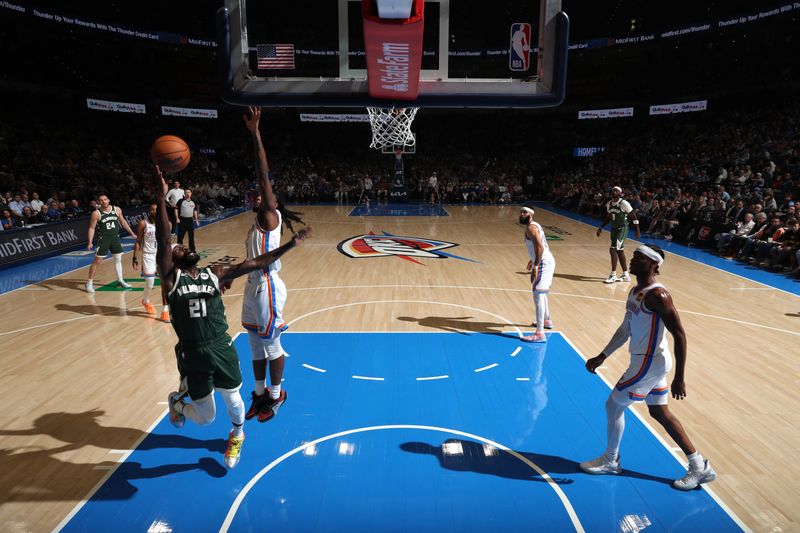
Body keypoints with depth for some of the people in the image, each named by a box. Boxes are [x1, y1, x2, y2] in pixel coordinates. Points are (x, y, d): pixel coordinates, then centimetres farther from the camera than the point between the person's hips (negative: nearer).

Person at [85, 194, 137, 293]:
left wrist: (132, 233, 15)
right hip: (104, 238, -5)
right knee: (97, 260, -6)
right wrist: (90, 242, -16)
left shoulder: (117, 210, -1)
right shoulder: (96, 213, -11)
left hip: (115, 237, 5)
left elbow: (123, 222, 13)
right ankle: (89, 282, 5)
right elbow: (91, 228, -8)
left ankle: (120, 281, 25)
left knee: (118, 259, 12)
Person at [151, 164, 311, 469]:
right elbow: (163, 243, -20)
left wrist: (290, 244, -9)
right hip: (193, 355, -2)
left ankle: (237, 435, 52)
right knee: (205, 418, 10)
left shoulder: (215, 274, 3)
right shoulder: (171, 278, -5)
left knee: (232, 401, 17)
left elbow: (255, 264, -3)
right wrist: (161, 199, -30)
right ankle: (177, 399, 44)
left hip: (222, 349, 2)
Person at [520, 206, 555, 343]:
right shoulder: (534, 226, 17)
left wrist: (535, 266, -30)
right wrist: (533, 261, 36)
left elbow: (540, 247, -26)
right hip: (548, 261, 11)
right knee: (541, 293, 27)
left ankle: (540, 334, -17)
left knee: (538, 296, -14)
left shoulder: (531, 228, -15)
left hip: (543, 263, -11)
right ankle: (547, 321, 45)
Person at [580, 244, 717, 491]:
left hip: (650, 363, -10)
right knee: (660, 413, 18)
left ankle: (610, 461, 23)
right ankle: (700, 467, 28)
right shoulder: (635, 292, 8)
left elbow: (679, 335, -23)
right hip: (648, 361, 10)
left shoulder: (657, 295, -22)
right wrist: (602, 357, 16)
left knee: (613, 405, 3)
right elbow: (625, 330, 16)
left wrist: (679, 378, -23)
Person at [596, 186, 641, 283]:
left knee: (613, 249, -16)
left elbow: (633, 216, -10)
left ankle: (613, 275, -12)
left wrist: (637, 230, -10)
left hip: (622, 229, -8)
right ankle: (626, 275, 22)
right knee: (620, 251, 12)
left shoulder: (624, 203, -15)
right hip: (614, 229, 8)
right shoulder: (609, 204, 6)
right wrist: (601, 227, 14)